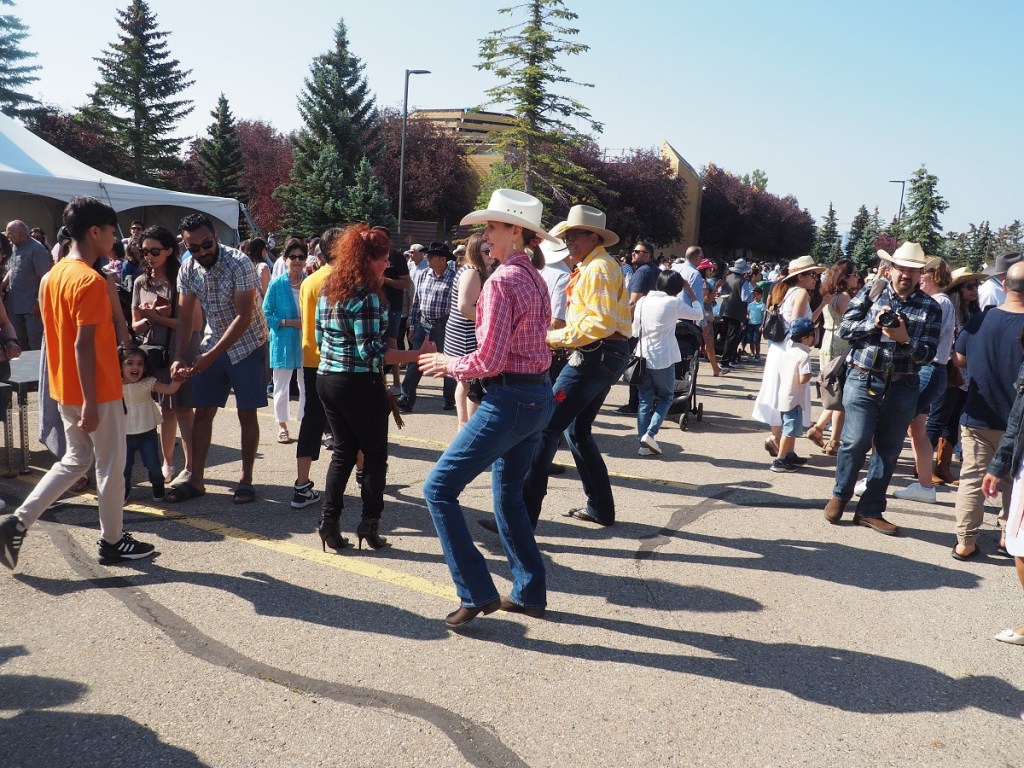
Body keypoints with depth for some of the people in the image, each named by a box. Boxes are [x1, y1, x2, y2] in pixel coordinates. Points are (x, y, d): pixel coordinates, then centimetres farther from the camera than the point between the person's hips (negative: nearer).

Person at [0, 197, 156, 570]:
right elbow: (83, 345, -24)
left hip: (65, 389, 9)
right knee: (111, 465, 6)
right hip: (98, 392, -9)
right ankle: (112, 541, 18)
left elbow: (57, 334, 14)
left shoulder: (53, 276, 9)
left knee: (75, 459, 19)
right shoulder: (91, 281, -20)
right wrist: (90, 403, -23)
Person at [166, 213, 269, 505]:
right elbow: (185, 316, -1)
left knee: (247, 414, 0)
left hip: (247, 344, -5)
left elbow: (244, 316, -25)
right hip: (213, 343, 5)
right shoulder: (187, 270, -6)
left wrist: (211, 355, -27)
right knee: (202, 412, 4)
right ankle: (196, 480, 13)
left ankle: (246, 479, 12)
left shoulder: (240, 264, -22)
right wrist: (180, 355, -14)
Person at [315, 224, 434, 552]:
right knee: (375, 454, 9)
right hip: (360, 384, -7)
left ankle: (329, 520, 12)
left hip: (327, 378, 7)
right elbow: (371, 351, -23)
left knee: (343, 451, 17)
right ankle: (369, 522, 12)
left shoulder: (328, 289, 8)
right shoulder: (366, 297, -17)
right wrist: (418, 355, -24)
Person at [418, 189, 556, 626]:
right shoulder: (535, 279, 12)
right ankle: (529, 593, 27)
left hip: (508, 400, -10)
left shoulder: (501, 281, -15)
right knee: (509, 495, 21)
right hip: (539, 397, 10)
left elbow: (489, 360, -19)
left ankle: (476, 593, -1)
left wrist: (449, 365, -1)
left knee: (439, 487, -3)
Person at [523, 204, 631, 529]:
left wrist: (556, 337, -16)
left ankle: (525, 513, -11)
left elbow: (601, 323, -21)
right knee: (577, 430, 17)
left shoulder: (598, 268, -11)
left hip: (596, 355, -11)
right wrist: (556, 333, 4)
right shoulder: (590, 268, 19)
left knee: (547, 427, -12)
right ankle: (600, 508, 24)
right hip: (602, 355, 11)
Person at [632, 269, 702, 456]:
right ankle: (650, 433, -6)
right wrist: (689, 289, 11)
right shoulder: (674, 303, -8)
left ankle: (644, 443, 5)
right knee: (665, 397, 12)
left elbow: (635, 330, 8)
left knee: (645, 400, 9)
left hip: (643, 356, 4)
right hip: (663, 358, -4)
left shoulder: (643, 301, 5)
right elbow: (699, 315, 5)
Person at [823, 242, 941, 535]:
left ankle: (870, 510, 20)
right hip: (863, 380, -2)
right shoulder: (871, 294, 2)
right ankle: (840, 495, 16)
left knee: (889, 449, 7)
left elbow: (927, 354, -2)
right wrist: (873, 323, -16)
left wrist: (905, 339, -20)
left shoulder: (930, 308, 3)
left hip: (902, 387, 2)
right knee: (856, 441, -9)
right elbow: (845, 328, 0)